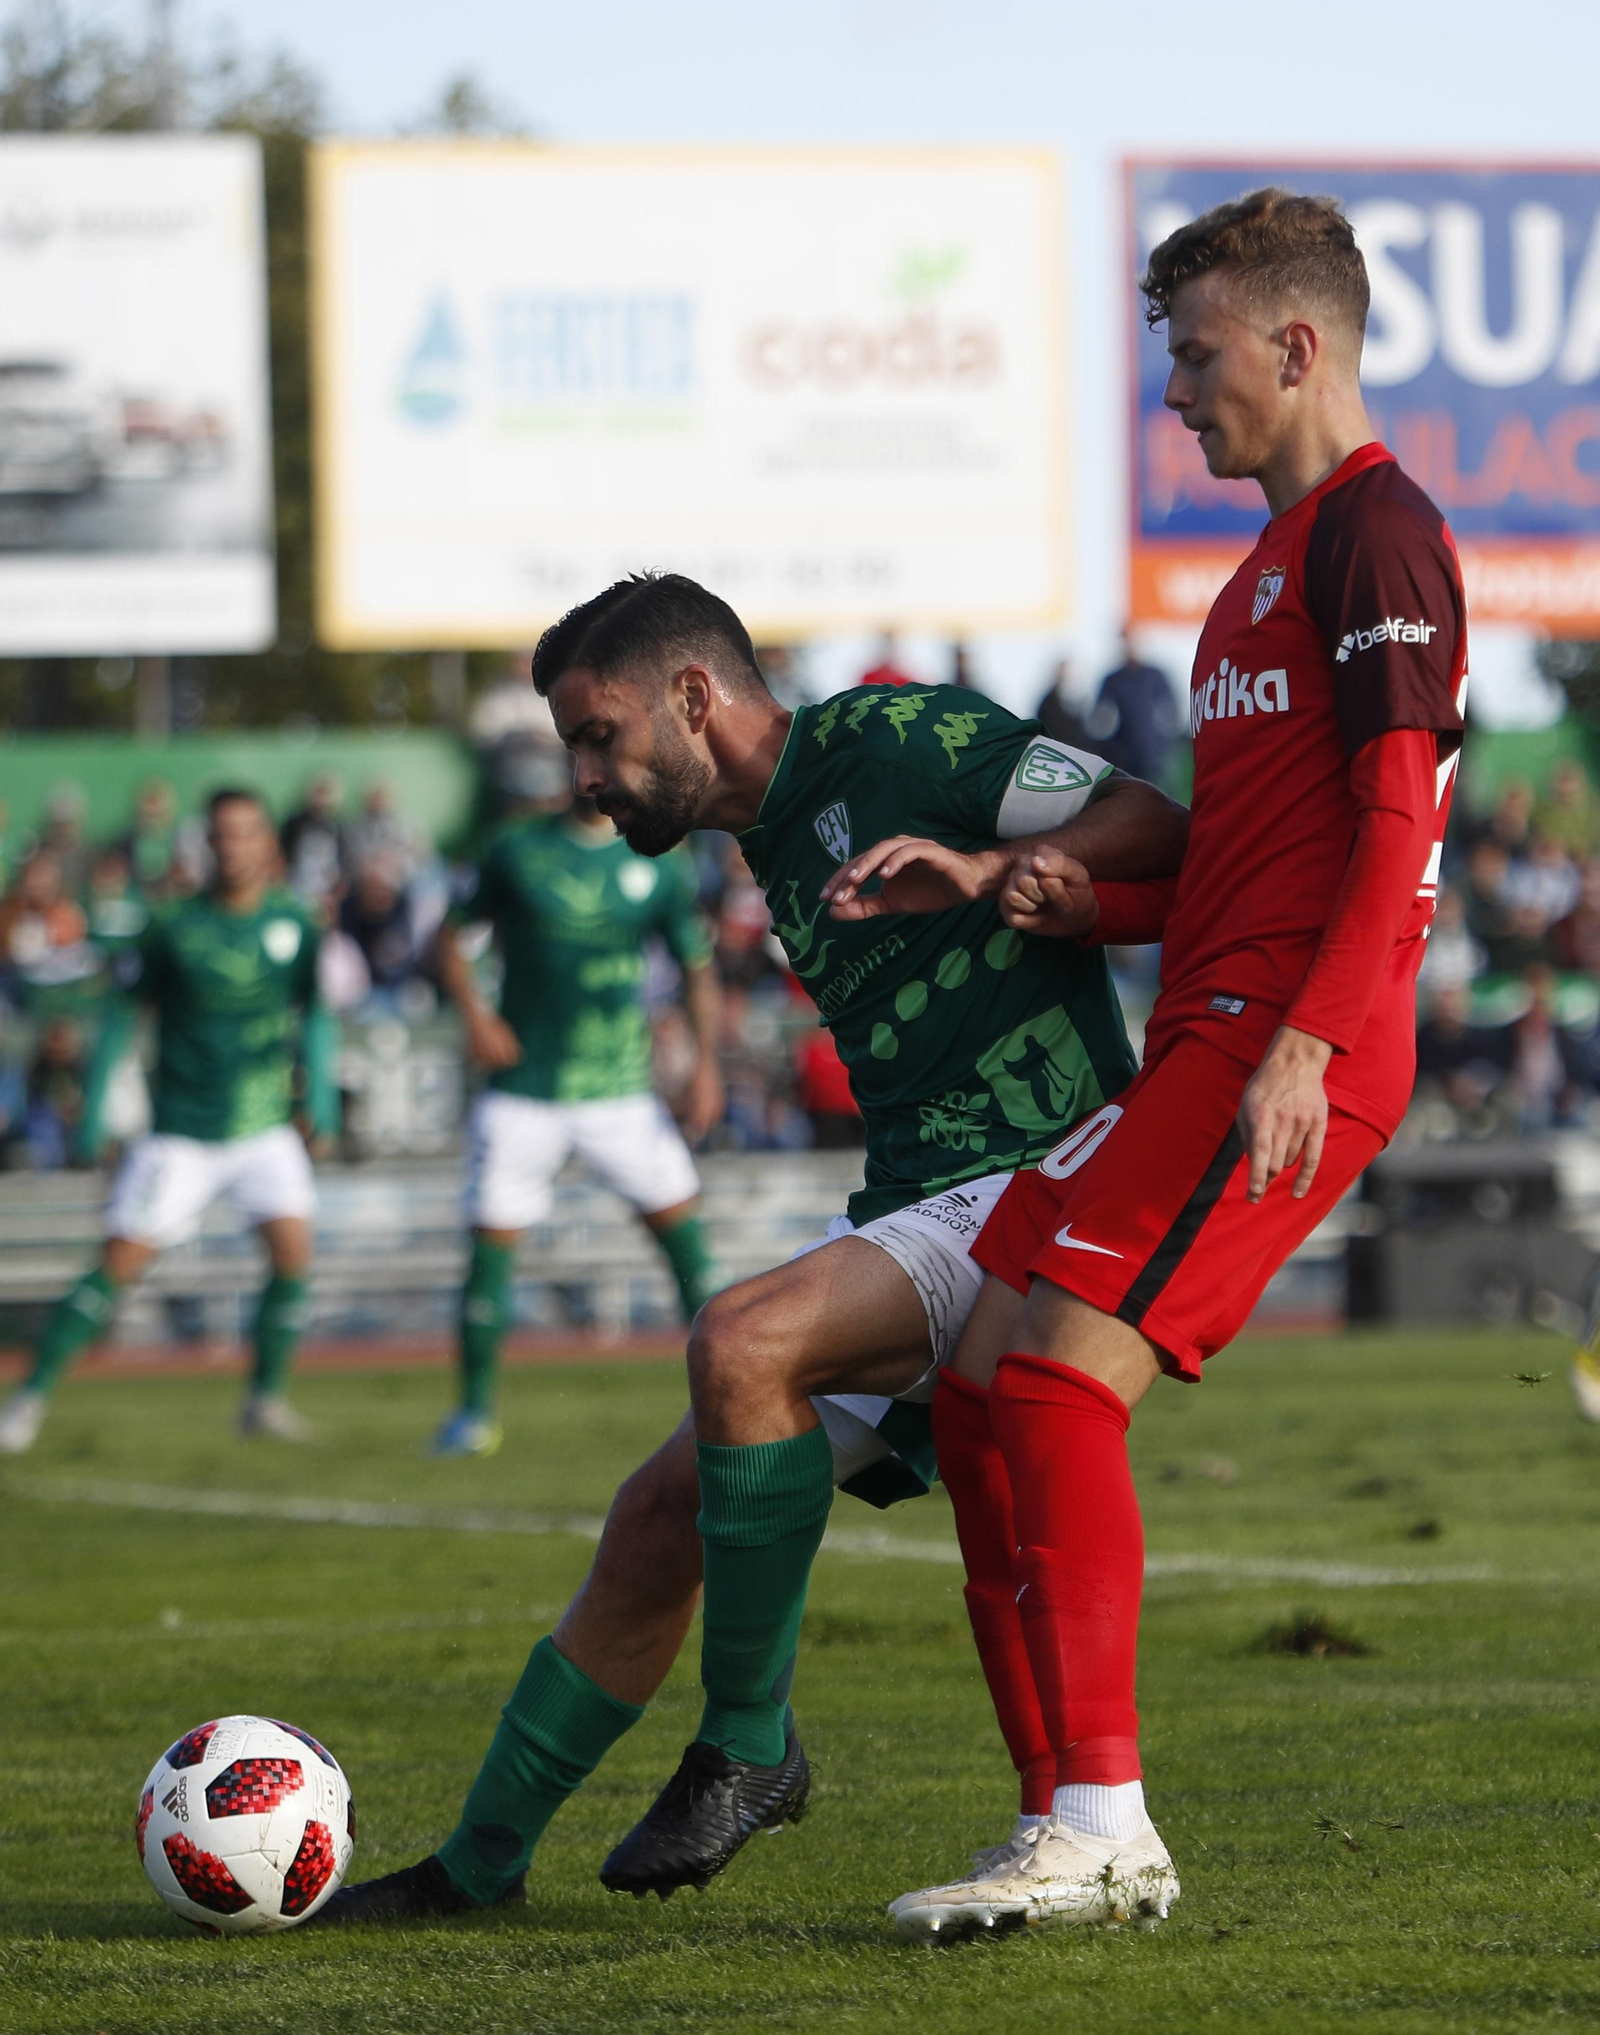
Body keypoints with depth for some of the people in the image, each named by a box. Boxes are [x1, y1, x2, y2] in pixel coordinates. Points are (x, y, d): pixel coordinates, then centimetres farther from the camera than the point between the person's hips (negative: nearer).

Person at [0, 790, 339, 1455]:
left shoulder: (295, 924, -1)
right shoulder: (174, 927, -9)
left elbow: (314, 1012, 13)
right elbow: (123, 1011, 1)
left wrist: (321, 1095, 2)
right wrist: (92, 1110, 0)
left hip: (265, 1127, 3)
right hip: (182, 1134, -3)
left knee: (293, 1251, -13)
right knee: (120, 1265, -8)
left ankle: (266, 1395, 4)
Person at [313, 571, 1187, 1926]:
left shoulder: (889, 743, -7)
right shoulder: (777, 847, 21)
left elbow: (1160, 834, -13)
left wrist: (983, 868, -25)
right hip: (912, 1205, 9)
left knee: (742, 1341, -30)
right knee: (661, 1514, 4)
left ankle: (751, 1746, -15)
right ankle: (480, 1863, 13)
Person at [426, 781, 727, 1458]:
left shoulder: (658, 864, 2)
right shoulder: (517, 849, -1)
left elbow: (697, 967, 9)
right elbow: (452, 933, 7)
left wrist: (705, 1062, -2)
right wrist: (473, 1013, -10)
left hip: (620, 1090, 1)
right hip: (523, 1091, -1)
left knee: (680, 1221, -5)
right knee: (492, 1243, -4)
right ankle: (474, 1411, 9)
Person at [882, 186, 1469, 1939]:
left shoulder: (1375, 533, -6)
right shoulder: (1273, 562, 25)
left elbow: (1397, 824, -15)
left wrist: (1302, 1037, -25)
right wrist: (1059, 901, 11)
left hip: (1284, 1055, -10)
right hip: (1201, 1044, 10)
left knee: (1060, 1382, -18)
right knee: (980, 1389, 5)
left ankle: (1102, 1831, -18)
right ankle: (1074, 1829, 6)